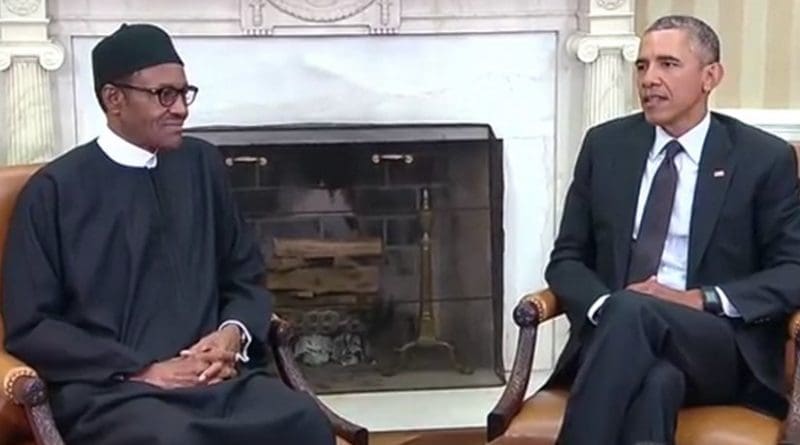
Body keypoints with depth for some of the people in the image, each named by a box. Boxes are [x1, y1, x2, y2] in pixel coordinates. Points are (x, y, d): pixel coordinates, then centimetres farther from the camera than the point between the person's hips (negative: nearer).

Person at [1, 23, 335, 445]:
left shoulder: (203, 164, 13)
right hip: (110, 389, -4)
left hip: (215, 376, 5)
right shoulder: (54, 190, 1)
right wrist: (143, 371, -11)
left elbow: (245, 275, 20)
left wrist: (234, 333, -2)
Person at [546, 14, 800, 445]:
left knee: (632, 311, -36)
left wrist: (701, 300, -16)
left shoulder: (765, 158, 3)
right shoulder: (604, 145, 11)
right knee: (655, 381, -36)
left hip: (722, 349, -2)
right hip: (616, 334, 2)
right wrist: (605, 307, -12)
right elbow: (566, 259, 11)